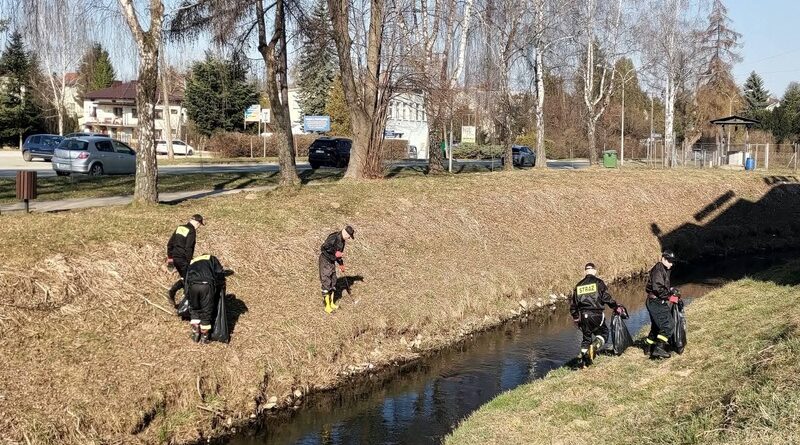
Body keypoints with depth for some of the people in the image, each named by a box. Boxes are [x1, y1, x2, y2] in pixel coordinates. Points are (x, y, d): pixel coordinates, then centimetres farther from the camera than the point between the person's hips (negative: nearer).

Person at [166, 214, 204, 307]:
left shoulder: (179, 228, 10)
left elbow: (170, 243, 14)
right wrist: (189, 262, -15)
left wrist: (169, 257, 20)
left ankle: (172, 292, 5)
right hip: (183, 259, -8)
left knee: (184, 278, 19)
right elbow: (188, 248, -20)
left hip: (175, 258, 8)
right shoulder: (192, 231, -13)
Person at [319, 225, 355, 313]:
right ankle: (327, 306, -3)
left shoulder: (342, 240, 7)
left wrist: (341, 264, 21)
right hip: (325, 261, -10)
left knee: (333, 282, 14)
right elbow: (323, 248, -30)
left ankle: (331, 303, 26)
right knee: (326, 283, -7)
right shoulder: (333, 238, -24)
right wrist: (335, 253, -26)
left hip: (332, 262, 10)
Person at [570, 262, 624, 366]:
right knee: (603, 333, 13)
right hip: (596, 314, -4)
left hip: (583, 315, 4)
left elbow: (573, 303, 14)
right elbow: (606, 298, -9)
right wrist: (616, 307, 2)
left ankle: (585, 361, 11)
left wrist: (575, 316, 25)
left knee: (586, 337, 15)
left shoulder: (578, 285, 12)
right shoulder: (598, 282, -1)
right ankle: (594, 346, -16)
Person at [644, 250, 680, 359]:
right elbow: (657, 288, -24)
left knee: (656, 326, 19)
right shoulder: (658, 270, -15)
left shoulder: (665, 270, 19)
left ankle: (649, 347, 28)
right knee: (667, 325, -16)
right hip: (656, 302, -11)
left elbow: (666, 284, 30)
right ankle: (659, 348, -22)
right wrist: (669, 297, -20)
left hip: (654, 302, 11)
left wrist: (672, 289, 12)